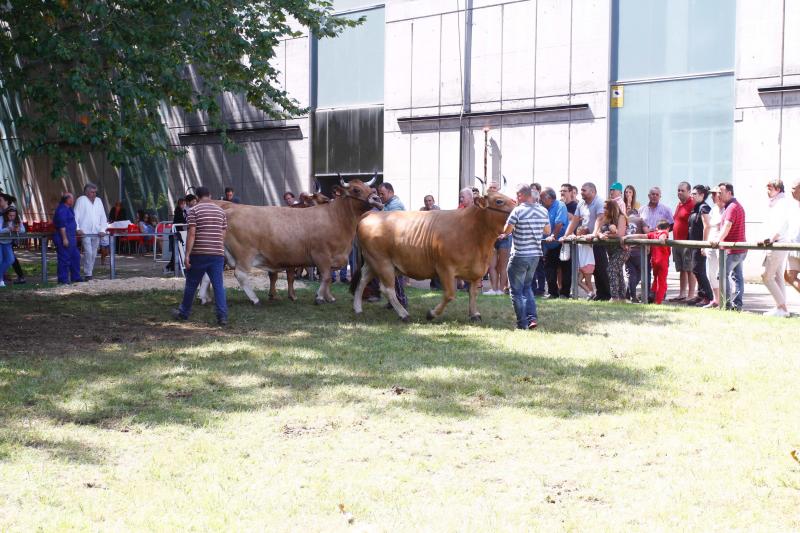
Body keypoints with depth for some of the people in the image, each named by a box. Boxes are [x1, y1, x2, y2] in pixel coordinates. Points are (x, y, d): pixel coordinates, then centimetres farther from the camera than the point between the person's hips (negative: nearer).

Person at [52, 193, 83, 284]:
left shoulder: (68, 209, 17)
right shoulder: (62, 209, -16)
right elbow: (62, 225, -22)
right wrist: (64, 239, -25)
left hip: (71, 238, 11)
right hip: (64, 238, -11)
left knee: (75, 256, 14)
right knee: (64, 259, -6)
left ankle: (75, 277, 21)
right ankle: (63, 279, -1)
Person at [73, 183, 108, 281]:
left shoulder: (99, 201, 16)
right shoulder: (81, 200, 1)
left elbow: (103, 217, 17)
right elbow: (76, 215, -3)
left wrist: (102, 229, 5)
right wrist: (78, 229, -12)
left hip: (96, 232, 5)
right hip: (85, 232, -5)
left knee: (93, 254, 6)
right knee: (88, 252, -15)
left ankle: (89, 273, 13)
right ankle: (87, 275, -12)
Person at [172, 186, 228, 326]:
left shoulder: (194, 211, -4)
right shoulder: (221, 211, 10)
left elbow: (191, 234, -11)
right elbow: (223, 235, 11)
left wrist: (187, 255, -11)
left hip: (199, 254, -3)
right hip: (217, 254, 3)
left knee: (191, 284, 10)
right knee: (218, 285, 2)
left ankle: (184, 313, 23)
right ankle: (222, 316, -5)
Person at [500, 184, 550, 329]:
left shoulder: (517, 211, -16)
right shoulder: (543, 211, 1)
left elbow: (506, 231, -9)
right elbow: (547, 231, 13)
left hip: (519, 256, -6)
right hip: (536, 254, 6)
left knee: (517, 290, 6)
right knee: (527, 287, 21)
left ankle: (522, 323, 4)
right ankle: (532, 316, 6)